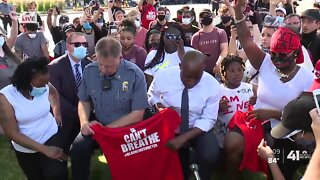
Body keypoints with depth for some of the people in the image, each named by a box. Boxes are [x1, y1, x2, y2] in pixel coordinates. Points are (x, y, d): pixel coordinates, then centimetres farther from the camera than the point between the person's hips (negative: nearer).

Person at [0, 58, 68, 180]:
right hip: (26, 148, -1)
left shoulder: (45, 86, -12)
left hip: (51, 136, 1)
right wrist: (44, 149, -26)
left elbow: (54, 92, 16)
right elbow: (12, 134, -22)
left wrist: (57, 115, 12)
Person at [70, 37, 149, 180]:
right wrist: (84, 121, -12)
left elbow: (137, 115, -12)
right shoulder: (89, 71, -5)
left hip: (125, 128, -3)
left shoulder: (135, 75, -15)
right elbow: (84, 101, 9)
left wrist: (107, 129, -17)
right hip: (97, 125, 3)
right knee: (78, 147, -24)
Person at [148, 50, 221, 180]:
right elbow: (152, 97, 4)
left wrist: (184, 137, -26)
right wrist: (160, 107, -19)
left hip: (197, 129, -1)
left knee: (211, 155, -27)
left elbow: (208, 120, -13)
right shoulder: (163, 76, -15)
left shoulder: (213, 86, -17)